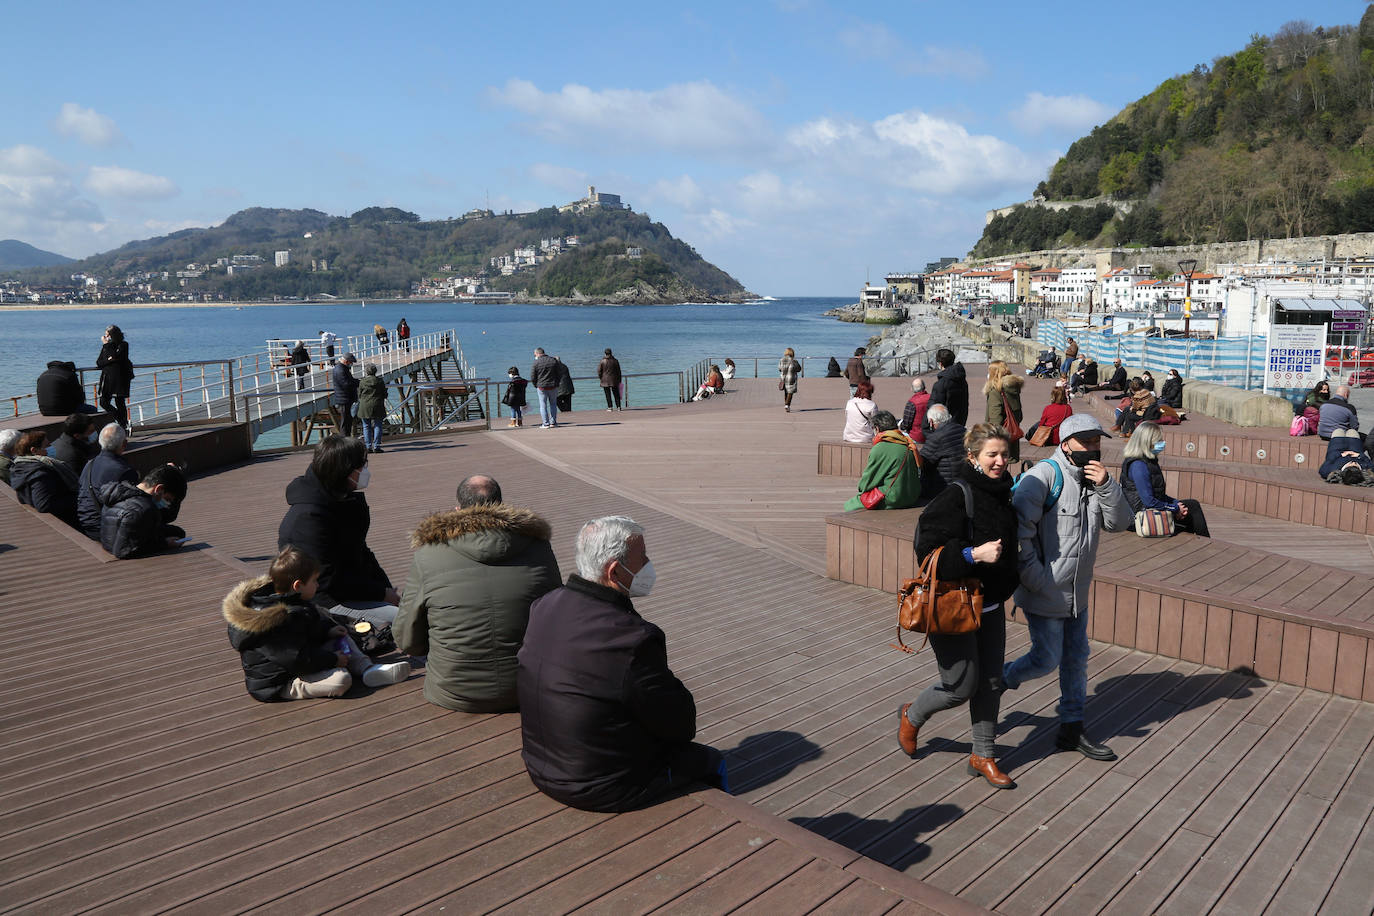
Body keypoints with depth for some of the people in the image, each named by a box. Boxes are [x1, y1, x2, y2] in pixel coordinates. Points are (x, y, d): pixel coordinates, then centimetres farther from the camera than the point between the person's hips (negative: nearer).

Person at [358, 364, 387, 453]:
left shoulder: (362, 382, -2)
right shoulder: (380, 381, -1)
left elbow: (359, 395, 4)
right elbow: (384, 394, 4)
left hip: (365, 407, 0)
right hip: (377, 406, 0)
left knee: (366, 427, 8)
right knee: (377, 426, 4)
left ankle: (368, 446, 7)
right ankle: (376, 446, -2)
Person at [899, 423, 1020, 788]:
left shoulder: (1002, 495, 7)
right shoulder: (954, 498, -20)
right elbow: (929, 551, -24)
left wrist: (1009, 583, 16)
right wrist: (975, 554, -31)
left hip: (990, 604, 8)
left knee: (991, 682, 12)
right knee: (961, 686, 0)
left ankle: (983, 755, 27)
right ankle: (912, 716, 29)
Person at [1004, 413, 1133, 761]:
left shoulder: (1096, 479, 7)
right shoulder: (1044, 475, -18)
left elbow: (1120, 522, -1)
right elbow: (1019, 527, -23)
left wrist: (1106, 485, -17)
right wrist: (1035, 577, -19)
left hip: (1077, 592, 8)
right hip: (1045, 593, -8)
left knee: (1076, 659, 15)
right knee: (1047, 659, 0)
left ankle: (1072, 729, 28)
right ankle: (997, 680, 28)